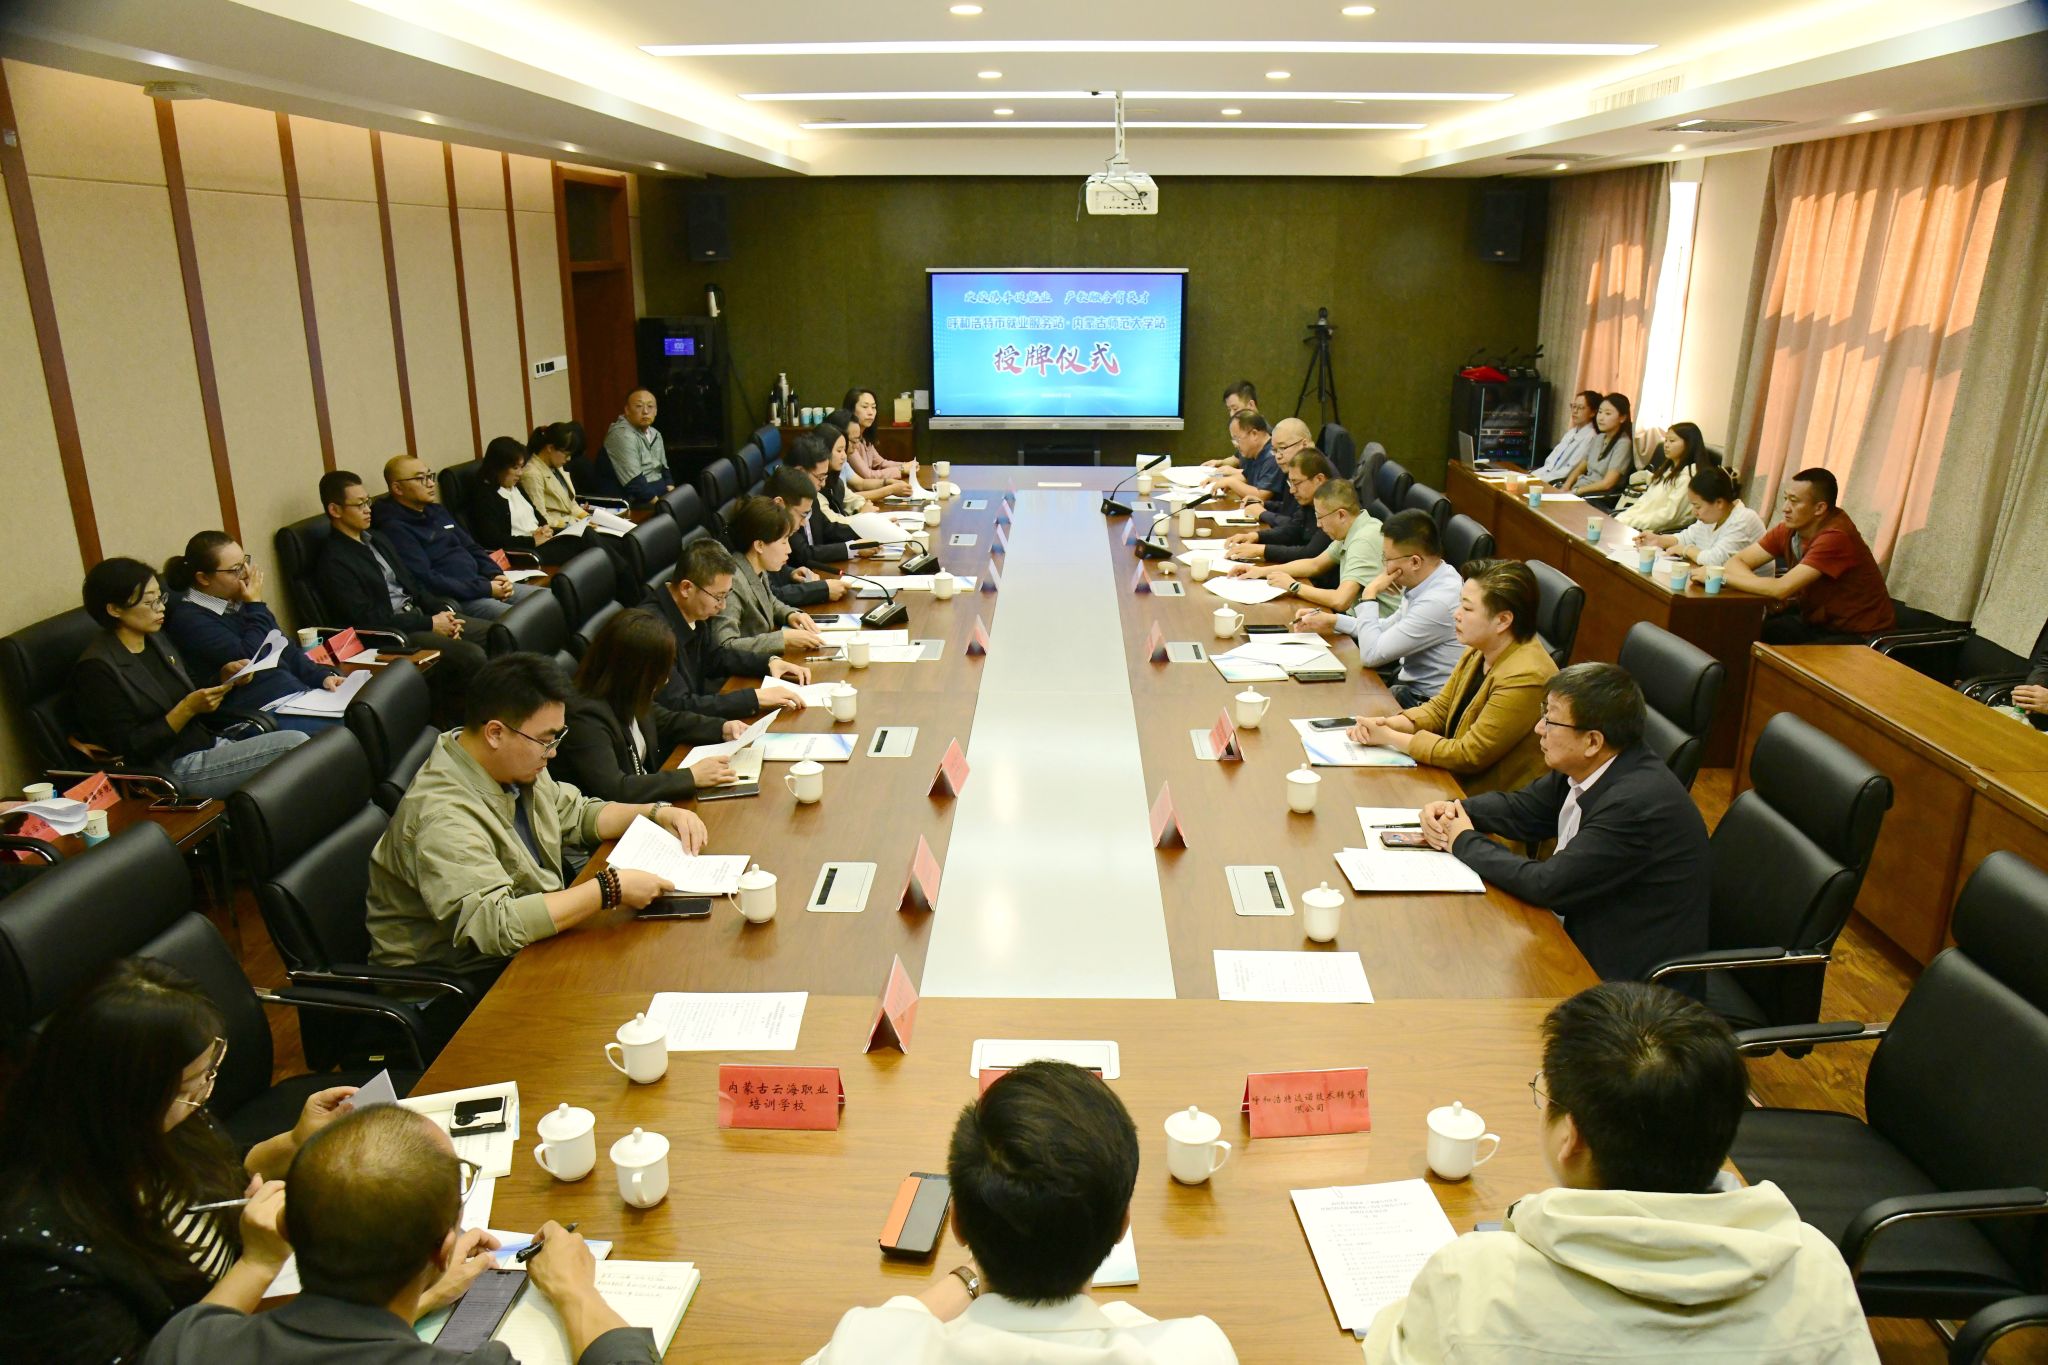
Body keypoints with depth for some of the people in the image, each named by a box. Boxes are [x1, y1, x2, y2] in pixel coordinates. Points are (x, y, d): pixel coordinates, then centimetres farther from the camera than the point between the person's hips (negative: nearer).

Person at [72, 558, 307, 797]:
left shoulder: (155, 640, 11)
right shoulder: (96, 668, -12)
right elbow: (129, 750, -14)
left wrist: (225, 676, 3)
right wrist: (187, 709, -20)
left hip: (208, 744, 8)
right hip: (172, 771, -8)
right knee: (296, 744, -21)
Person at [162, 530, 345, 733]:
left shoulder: (240, 601, 14)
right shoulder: (189, 619, -7)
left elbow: (288, 649, 18)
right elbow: (249, 660, -17)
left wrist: (323, 676, 2)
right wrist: (256, 605, -7)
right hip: (262, 715, -8)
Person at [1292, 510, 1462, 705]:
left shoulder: (1438, 601, -27)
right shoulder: (1421, 581, 1)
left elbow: (1371, 655, -23)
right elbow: (1390, 627, 18)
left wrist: (1370, 594, -15)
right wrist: (1330, 620, 12)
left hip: (1428, 703, -8)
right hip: (1410, 684, 8)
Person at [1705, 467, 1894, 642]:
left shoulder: (1836, 536, -25)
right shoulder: (1790, 528, -4)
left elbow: (1781, 589, -30)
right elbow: (1737, 561, -2)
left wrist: (1720, 576, -21)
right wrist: (1760, 585, -23)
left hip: (1859, 634, -7)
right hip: (1817, 622, 7)